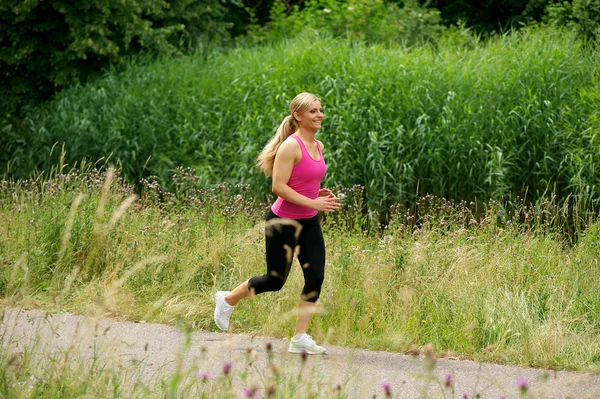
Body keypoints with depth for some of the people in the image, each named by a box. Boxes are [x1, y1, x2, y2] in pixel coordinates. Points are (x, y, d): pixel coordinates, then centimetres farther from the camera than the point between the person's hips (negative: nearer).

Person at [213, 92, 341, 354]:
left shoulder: (318, 146, 8)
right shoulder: (291, 146, -19)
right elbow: (279, 187, -23)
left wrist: (320, 193, 3)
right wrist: (313, 202, -25)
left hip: (308, 223, 7)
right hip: (283, 222, -7)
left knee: (316, 276, -6)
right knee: (275, 280, 5)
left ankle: (300, 339, 1)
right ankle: (227, 300, 31)